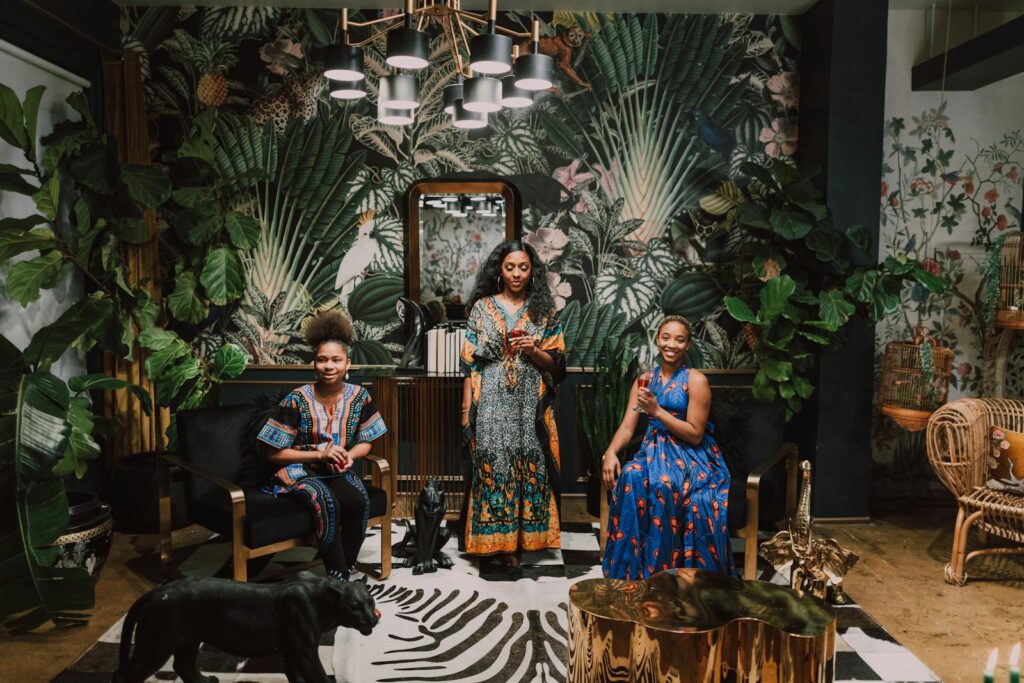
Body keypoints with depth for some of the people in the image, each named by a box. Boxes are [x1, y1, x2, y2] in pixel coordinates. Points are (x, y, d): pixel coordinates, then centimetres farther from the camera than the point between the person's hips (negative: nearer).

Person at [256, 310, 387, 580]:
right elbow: (274, 454, -8)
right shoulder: (297, 400, -12)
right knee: (327, 505, -34)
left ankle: (346, 571, -12)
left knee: (359, 502, -30)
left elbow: (365, 442, 11)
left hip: (338, 471, 3)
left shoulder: (359, 396, -2)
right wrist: (320, 454, -18)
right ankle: (338, 578, -20)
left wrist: (349, 456, -13)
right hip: (300, 471, -3)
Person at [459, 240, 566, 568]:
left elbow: (556, 363, 6)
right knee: (494, 464, -4)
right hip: (492, 403, -1)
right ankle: (499, 540, 5)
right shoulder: (482, 307, 5)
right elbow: (470, 361, 3)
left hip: (531, 405, 1)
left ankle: (523, 536, 12)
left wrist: (533, 351, -14)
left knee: (530, 465, 0)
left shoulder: (544, 310, 7)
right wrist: (467, 407, -2)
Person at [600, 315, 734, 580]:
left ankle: (660, 567, -18)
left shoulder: (695, 380, -6)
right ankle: (631, 569, -17)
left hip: (689, 456, -4)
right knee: (630, 477, -29)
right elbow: (627, 427, 3)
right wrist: (611, 452, -17)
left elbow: (695, 435, -10)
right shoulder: (645, 379, 9)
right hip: (654, 450, 4)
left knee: (663, 484, -35)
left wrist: (657, 411, -17)